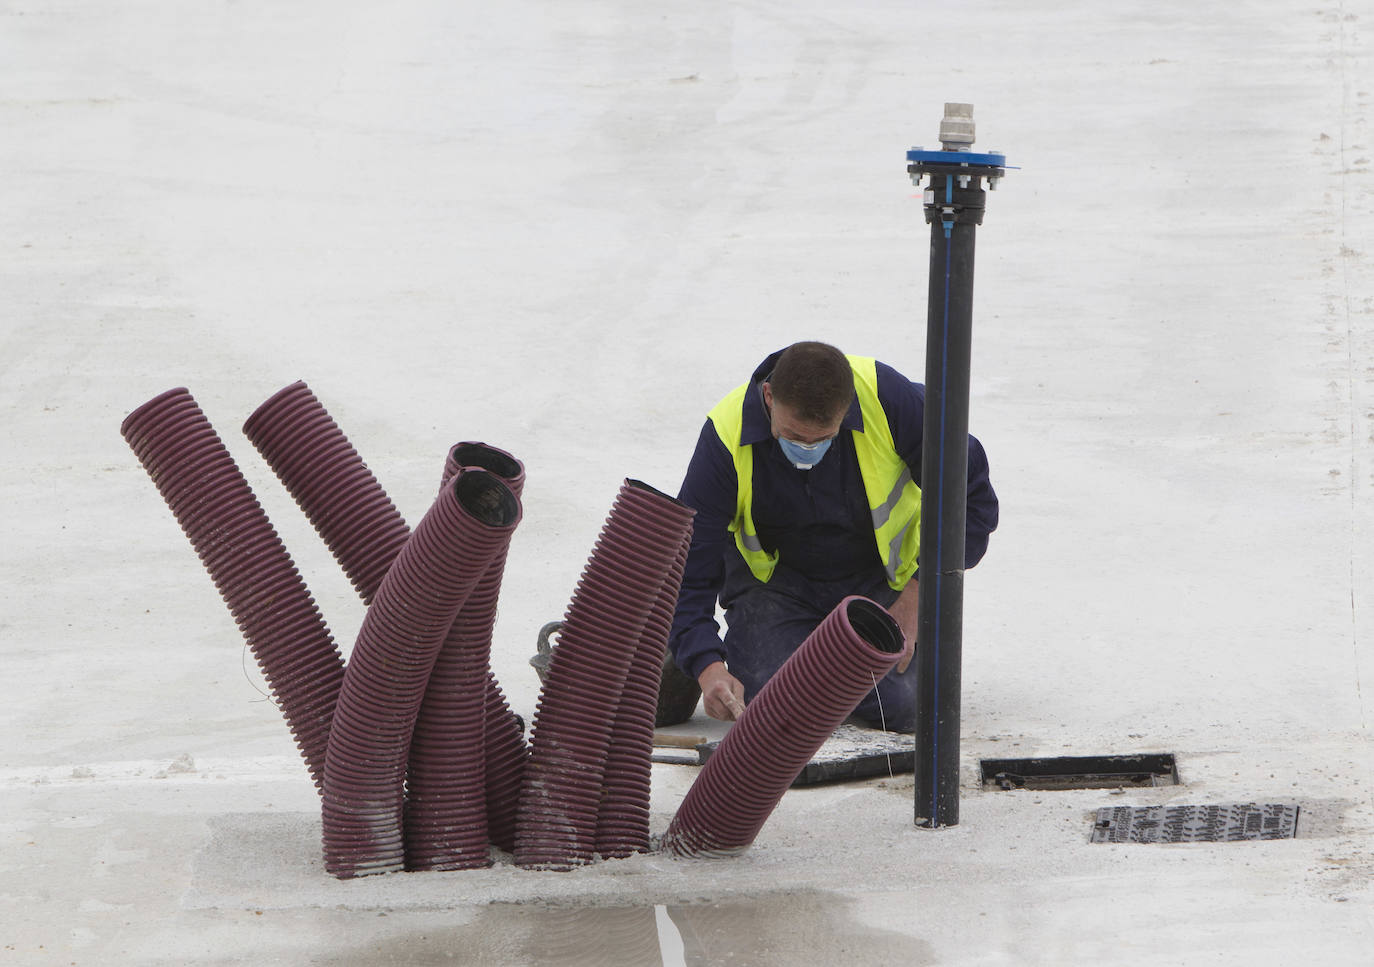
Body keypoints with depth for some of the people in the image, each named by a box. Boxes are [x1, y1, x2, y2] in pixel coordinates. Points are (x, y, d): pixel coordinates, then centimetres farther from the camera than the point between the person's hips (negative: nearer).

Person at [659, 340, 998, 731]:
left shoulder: (889, 397, -27)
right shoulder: (726, 437, -27)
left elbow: (972, 495, -14)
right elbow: (688, 566, -24)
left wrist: (919, 596, -18)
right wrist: (708, 667, -38)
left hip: (880, 575, 1)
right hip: (776, 578, -1)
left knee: (899, 707, -16)